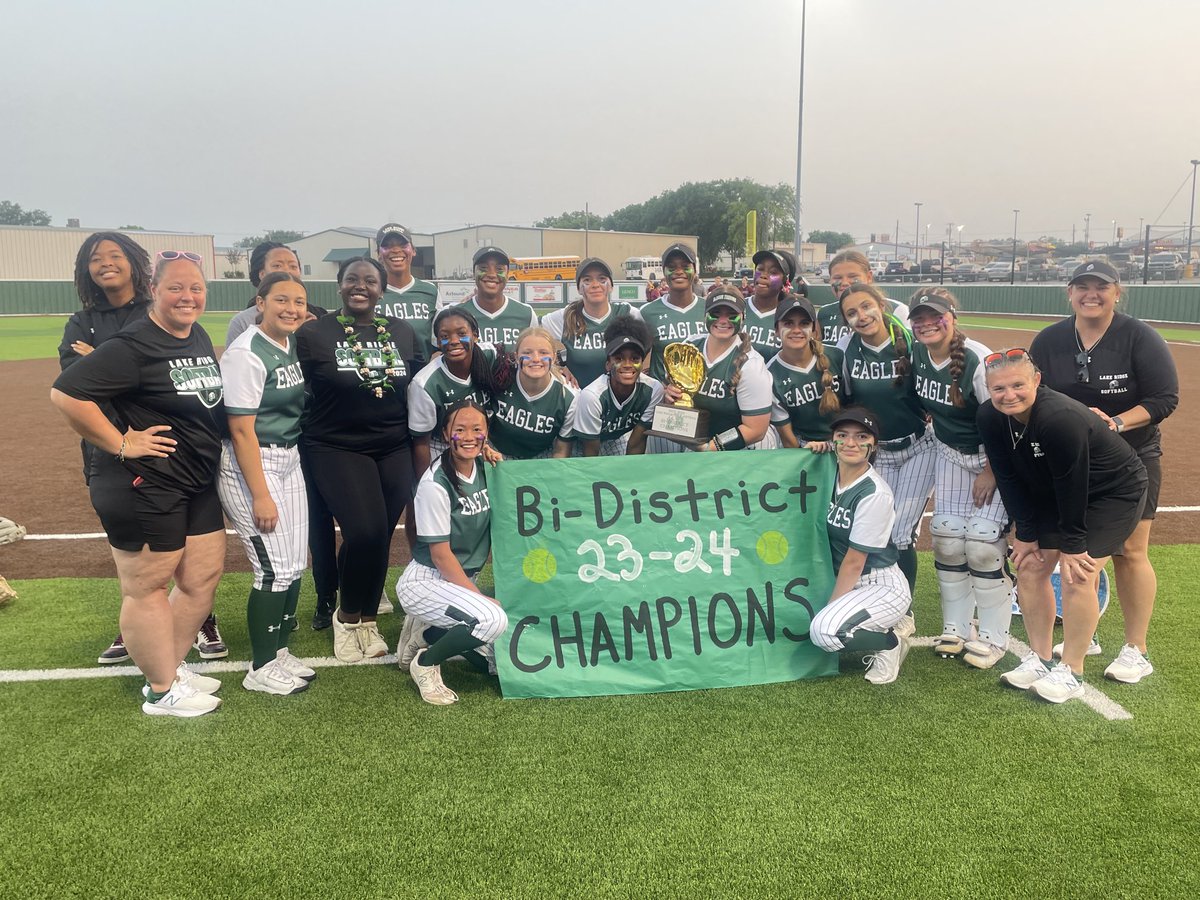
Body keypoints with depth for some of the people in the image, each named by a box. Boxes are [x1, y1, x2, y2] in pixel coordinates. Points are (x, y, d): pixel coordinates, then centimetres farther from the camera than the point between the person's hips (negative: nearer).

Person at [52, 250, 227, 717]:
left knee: (203, 578, 15)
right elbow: (66, 393, -23)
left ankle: (172, 666, 34)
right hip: (144, 487, -9)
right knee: (147, 587, 6)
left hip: (198, 484, 9)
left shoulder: (200, 337, 9)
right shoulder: (133, 345, -17)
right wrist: (120, 443, -19)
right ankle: (162, 692, 19)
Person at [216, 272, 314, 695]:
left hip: (290, 460, 8)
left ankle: (279, 650, 28)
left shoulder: (293, 345, 7)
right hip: (250, 465, -8)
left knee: (295, 564, 11)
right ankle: (261, 669, 11)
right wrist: (260, 496, -21)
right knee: (276, 568, -5)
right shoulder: (245, 353, -17)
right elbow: (241, 430, -20)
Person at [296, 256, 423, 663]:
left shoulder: (404, 333, 9)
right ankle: (347, 616, 10)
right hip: (337, 449, -3)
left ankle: (368, 621, 25)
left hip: (395, 450, 4)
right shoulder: (314, 333, -2)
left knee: (381, 537, 2)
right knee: (365, 533, -17)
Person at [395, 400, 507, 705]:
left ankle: (429, 631, 18)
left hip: (463, 582, 8)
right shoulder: (436, 484, -20)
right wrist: (481, 597, -16)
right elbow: (440, 556, -17)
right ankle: (425, 663, -7)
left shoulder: (485, 469, 0)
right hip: (425, 581, -7)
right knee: (493, 619, -32)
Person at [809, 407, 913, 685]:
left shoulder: (875, 493, -21)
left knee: (825, 631, -29)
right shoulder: (830, 474, 0)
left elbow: (854, 562, -17)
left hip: (883, 587, -8)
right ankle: (878, 627, 12)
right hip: (849, 584, 8)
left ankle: (890, 642, 0)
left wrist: (830, 607, -12)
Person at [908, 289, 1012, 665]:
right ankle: (956, 629, 17)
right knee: (945, 535, 2)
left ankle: (994, 638, 5)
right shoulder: (914, 354, -7)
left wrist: (990, 473, -18)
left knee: (983, 541, -11)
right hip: (949, 453, 6)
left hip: (993, 456, -6)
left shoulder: (977, 360, -27)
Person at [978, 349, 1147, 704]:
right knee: (1030, 566, 0)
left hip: (1114, 492, -7)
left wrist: (1073, 544, -20)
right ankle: (1040, 659, 15)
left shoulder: (1061, 418, -36)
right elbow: (1009, 479, -8)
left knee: (1076, 576, -14)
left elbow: (1072, 487, -28)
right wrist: (1026, 533, -8)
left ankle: (1071, 673, 0)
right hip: (1051, 496, 7)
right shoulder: (989, 418, -16)